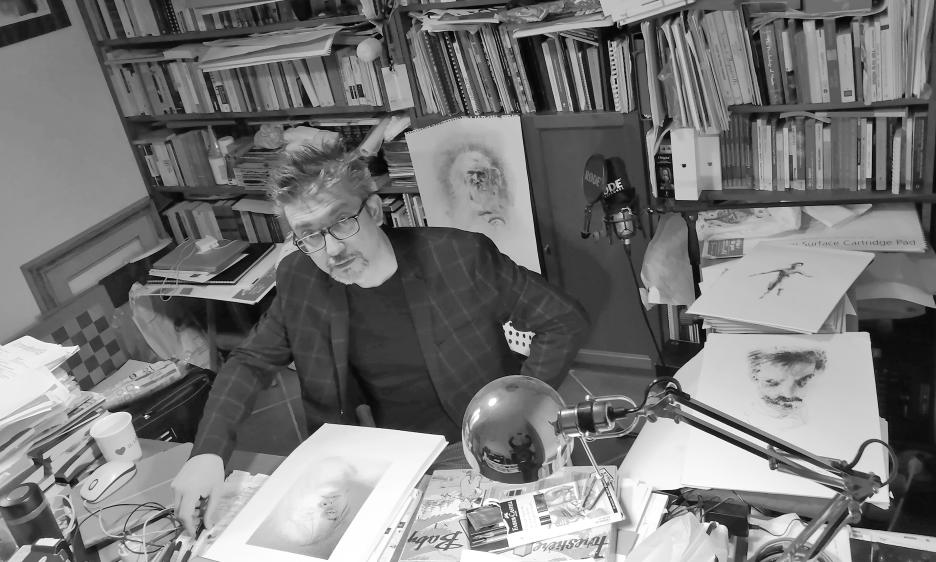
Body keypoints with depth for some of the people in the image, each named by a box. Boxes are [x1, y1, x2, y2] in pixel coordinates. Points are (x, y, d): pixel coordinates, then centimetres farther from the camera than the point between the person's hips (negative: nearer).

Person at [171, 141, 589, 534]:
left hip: (481, 454, -3)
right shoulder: (299, 280, -7)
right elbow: (251, 362, 6)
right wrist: (208, 451, -11)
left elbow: (565, 322, -9)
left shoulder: (461, 257, -18)